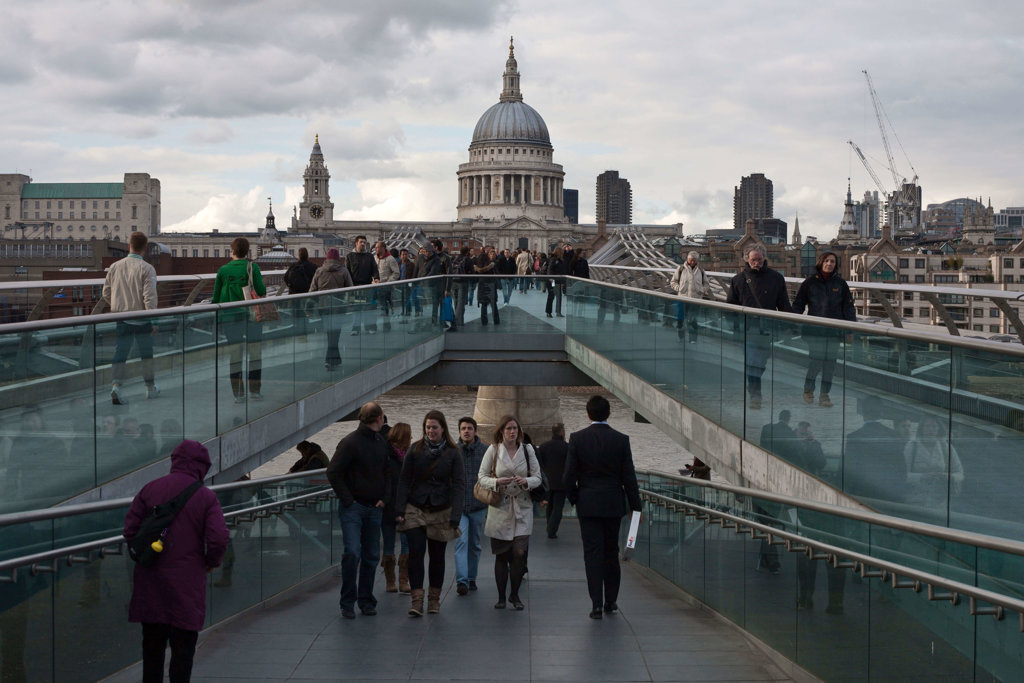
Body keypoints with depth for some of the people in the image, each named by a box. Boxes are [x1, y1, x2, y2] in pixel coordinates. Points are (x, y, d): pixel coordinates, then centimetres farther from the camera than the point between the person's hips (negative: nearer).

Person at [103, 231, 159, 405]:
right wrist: (153, 321, -14)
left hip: (120, 319, 3)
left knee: (119, 354, 5)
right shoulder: (147, 269, -11)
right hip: (141, 319, -3)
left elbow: (106, 294, 9)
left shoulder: (114, 267, 3)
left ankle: (115, 385, -15)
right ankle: (150, 388, 24)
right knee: (147, 354, 13)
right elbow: (150, 297, -17)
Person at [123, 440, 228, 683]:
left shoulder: (150, 489, 0)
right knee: (183, 645, 6)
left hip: (150, 581, 3)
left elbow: (130, 529, 0)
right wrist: (211, 562, 5)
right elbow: (218, 540, -15)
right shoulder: (206, 497, -8)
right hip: (187, 583, -3)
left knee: (152, 643, 15)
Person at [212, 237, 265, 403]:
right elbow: (261, 291, -12)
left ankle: (238, 393, 5)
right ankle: (254, 390, 7)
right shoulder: (252, 267, -6)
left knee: (234, 355, 6)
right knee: (255, 352, 8)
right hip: (250, 315, -2)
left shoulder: (223, 270, 2)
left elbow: (216, 297, 6)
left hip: (229, 317, 2)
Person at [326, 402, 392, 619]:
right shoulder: (350, 442, -11)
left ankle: (366, 601, 18)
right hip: (353, 508, -6)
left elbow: (387, 473, 21)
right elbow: (333, 472, -12)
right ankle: (347, 603, -2)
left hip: (374, 509, 7)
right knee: (352, 553, -13)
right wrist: (348, 500, -13)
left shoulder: (382, 443, 11)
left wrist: (384, 498, 6)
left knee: (371, 556, 8)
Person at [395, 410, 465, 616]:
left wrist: (455, 517, -12)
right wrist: (400, 509, -6)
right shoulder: (415, 449, 2)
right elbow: (405, 481, 3)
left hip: (441, 511, 0)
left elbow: (458, 485, -4)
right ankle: (417, 599, -9)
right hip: (415, 509, 0)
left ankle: (434, 598, 21)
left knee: (437, 555, 8)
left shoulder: (452, 453, -1)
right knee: (415, 552, -11)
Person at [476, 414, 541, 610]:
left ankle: (514, 594, 9)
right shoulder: (493, 450, 1)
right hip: (499, 508, -1)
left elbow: (537, 477, 6)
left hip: (522, 508, 1)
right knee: (501, 555, 3)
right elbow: (481, 476, 2)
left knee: (520, 553, -9)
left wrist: (526, 481, -15)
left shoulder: (527, 450, 5)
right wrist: (496, 482, -17)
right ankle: (501, 596, 16)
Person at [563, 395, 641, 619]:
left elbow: (569, 476, -5)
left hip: (588, 505, -1)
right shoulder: (621, 440, -4)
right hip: (614, 504, 1)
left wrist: (574, 499, 10)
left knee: (592, 553, 1)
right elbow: (629, 477, -2)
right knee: (611, 552, 13)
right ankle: (611, 601, 20)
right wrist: (635, 506, 5)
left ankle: (597, 604, -2)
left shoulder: (577, 439, -6)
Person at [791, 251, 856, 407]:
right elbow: (798, 305, 7)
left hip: (834, 331, 2)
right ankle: (808, 389, 15)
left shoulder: (841, 284, 8)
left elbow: (848, 307, 10)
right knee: (815, 359, -8)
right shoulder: (810, 282, 3)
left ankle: (825, 394, 13)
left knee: (830, 361, 3)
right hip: (814, 330, -2)